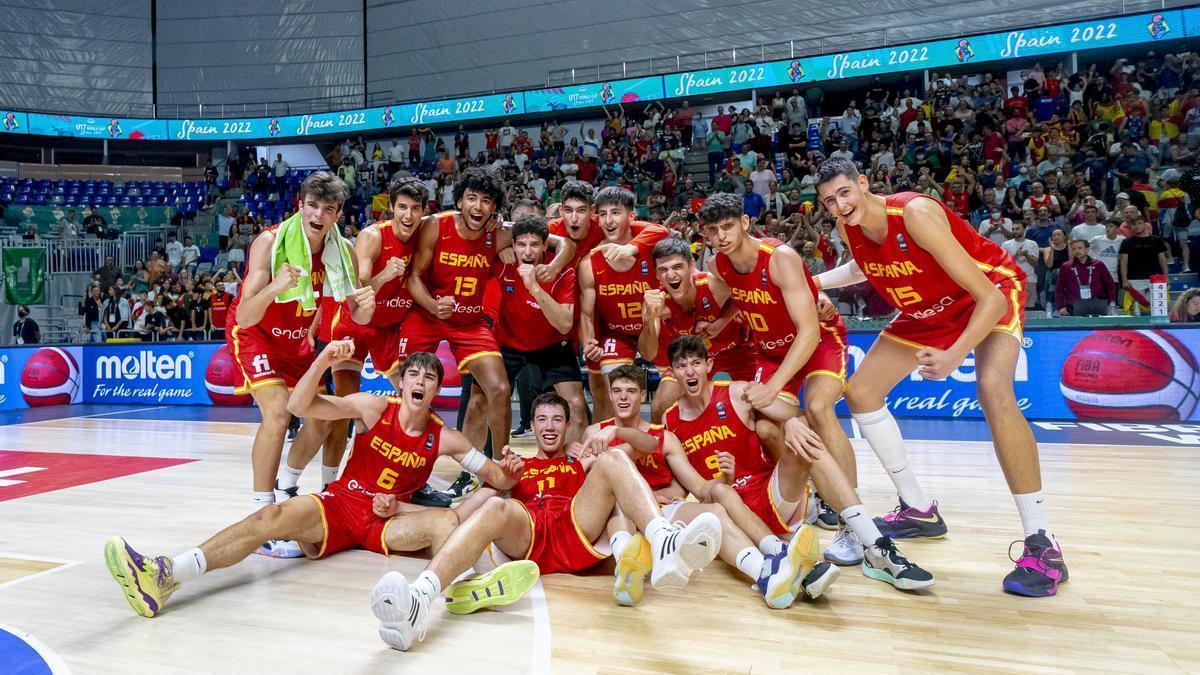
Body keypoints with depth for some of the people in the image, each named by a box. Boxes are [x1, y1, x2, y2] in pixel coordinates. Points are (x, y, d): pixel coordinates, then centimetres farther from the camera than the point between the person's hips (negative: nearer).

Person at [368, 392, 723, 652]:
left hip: (576, 534, 1)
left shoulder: (583, 462, 36)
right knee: (494, 506, -35)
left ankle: (663, 544, -52)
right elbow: (483, 496, 24)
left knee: (613, 459, -20)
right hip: (523, 539, 0)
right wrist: (503, 475, 6)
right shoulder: (517, 464, 36)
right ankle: (419, 598, -65)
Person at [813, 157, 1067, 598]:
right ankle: (918, 510, 16)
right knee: (861, 391, 2)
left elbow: (990, 298, -35)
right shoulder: (848, 229, -13)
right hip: (927, 310, 8)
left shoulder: (915, 213, -34)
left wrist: (954, 356, -48)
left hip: (992, 291, -7)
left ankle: (1042, 545, -24)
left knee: (993, 390, -33)